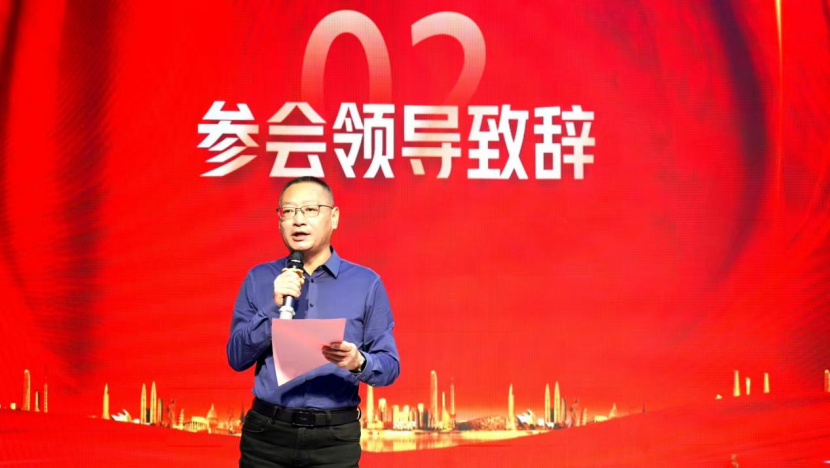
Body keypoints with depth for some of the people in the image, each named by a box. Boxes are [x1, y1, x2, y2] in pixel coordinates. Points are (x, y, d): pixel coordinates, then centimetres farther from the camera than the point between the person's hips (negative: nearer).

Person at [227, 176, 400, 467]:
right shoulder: (258, 279, 5)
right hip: (266, 433, 1)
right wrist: (275, 306, -12)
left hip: (335, 438, -1)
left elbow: (390, 366, 0)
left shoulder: (366, 283, 1)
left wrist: (358, 362, -21)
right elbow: (237, 358, 0)